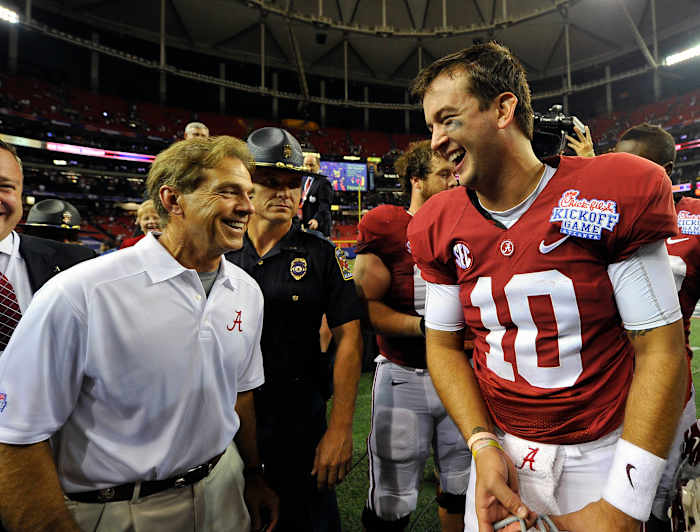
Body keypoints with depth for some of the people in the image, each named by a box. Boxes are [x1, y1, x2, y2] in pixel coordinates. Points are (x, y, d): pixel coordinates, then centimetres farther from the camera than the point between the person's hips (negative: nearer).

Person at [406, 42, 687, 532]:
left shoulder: (617, 193, -15)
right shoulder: (439, 226, -5)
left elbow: (660, 349, -13)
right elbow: (443, 344, 1)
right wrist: (484, 446, -11)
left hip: (602, 454, -2)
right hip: (501, 446, 3)